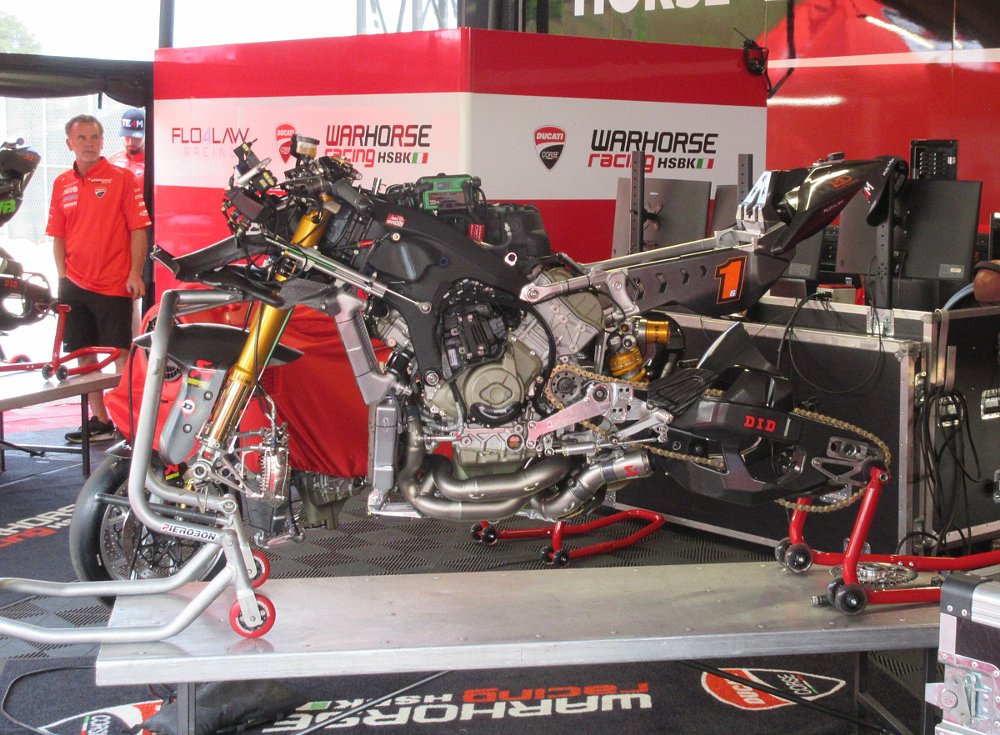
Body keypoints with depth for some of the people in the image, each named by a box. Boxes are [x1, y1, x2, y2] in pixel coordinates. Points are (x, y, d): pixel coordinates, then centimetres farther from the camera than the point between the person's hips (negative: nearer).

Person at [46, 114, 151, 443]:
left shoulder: (123, 178, -4)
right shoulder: (62, 184, 10)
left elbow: (138, 229, -7)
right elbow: (58, 235, 14)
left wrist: (135, 274, -12)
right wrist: (62, 273, 5)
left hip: (115, 285, -5)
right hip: (75, 285, 5)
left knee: (122, 354, -2)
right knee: (84, 354, 10)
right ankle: (99, 420, 20)